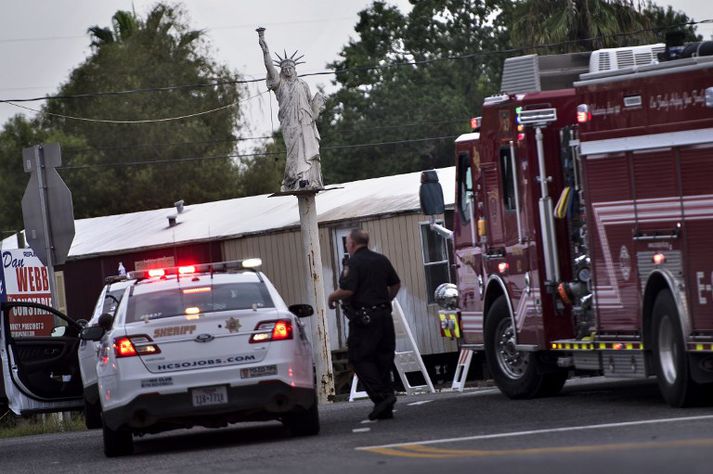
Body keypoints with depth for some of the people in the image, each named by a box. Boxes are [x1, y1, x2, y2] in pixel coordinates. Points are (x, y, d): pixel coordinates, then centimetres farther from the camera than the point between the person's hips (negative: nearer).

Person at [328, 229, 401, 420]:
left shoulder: (354, 263, -11)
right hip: (384, 315, 7)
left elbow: (347, 290, -19)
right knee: (383, 359, 10)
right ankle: (386, 408, 8)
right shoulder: (381, 260, 12)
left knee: (359, 358, -2)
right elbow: (396, 284, 21)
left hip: (363, 318, -7)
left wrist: (332, 297, 0)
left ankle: (381, 396, -17)